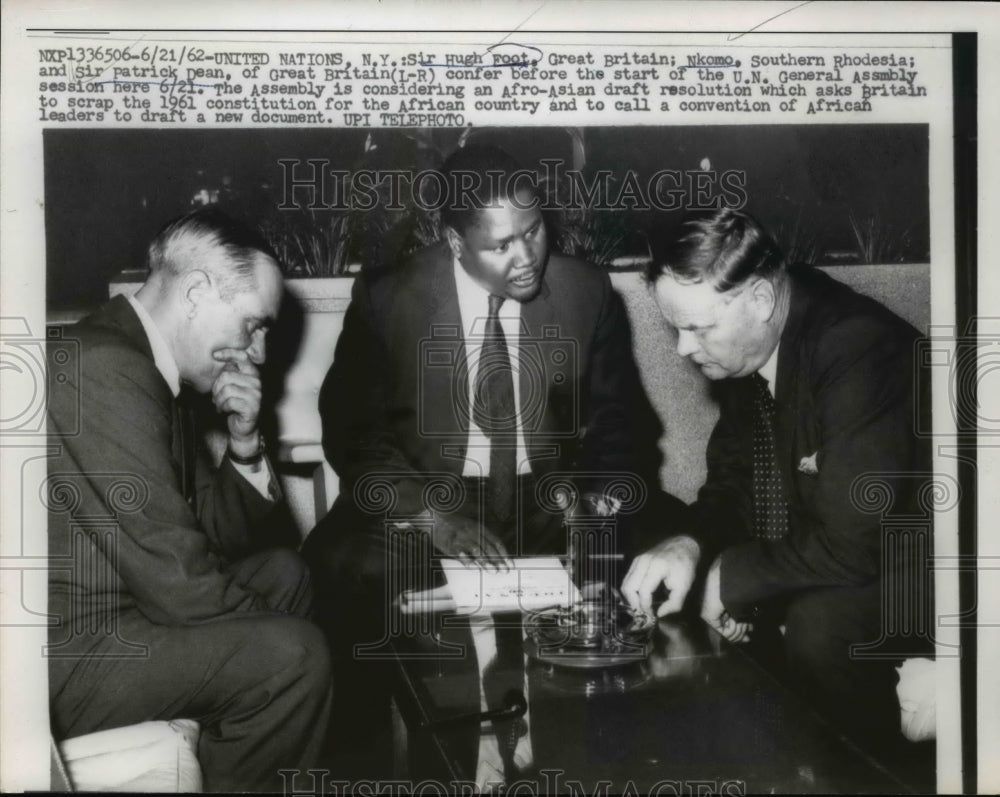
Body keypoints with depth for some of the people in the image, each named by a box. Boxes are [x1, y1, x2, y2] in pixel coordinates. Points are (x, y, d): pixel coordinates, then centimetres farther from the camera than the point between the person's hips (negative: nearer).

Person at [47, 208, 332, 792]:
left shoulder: (147, 367, 7)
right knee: (295, 653, -17)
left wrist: (245, 444, -6)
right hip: (62, 661, -10)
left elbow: (216, 534, 11)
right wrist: (274, 625, -7)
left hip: (105, 601, 10)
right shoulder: (108, 372, -24)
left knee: (284, 572, 17)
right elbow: (179, 584, -25)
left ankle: (232, 743, 27)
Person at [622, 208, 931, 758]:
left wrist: (733, 575, -19)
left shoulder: (860, 353, -30)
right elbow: (731, 480, 7)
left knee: (821, 623, -32)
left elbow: (850, 545, -32)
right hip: (801, 550, 8)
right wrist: (690, 544, -14)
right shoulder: (738, 352, -3)